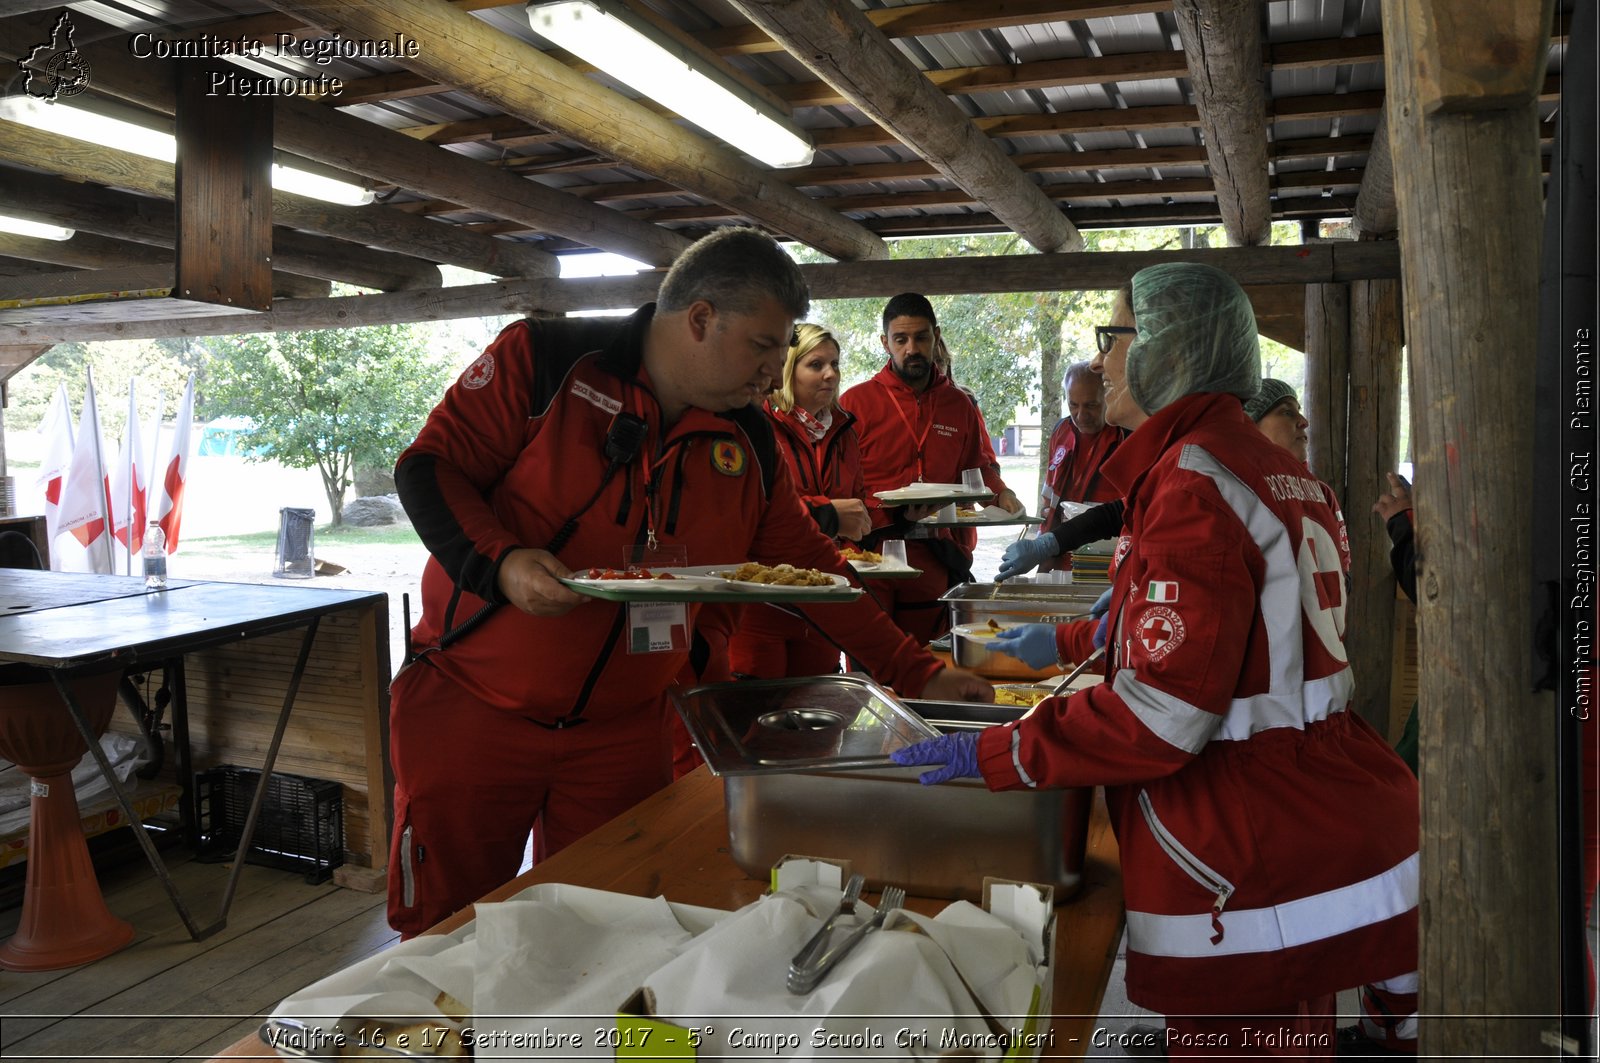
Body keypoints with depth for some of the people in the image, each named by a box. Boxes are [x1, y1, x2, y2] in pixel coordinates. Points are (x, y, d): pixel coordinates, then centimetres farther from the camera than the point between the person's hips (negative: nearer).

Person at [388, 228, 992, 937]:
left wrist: (917, 674, 6)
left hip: (624, 731, 4)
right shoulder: (545, 359, -9)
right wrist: (500, 562, -27)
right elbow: (430, 467, -8)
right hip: (473, 710, -3)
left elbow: (808, 564, 9)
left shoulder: (746, 442, 4)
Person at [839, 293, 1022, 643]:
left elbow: (979, 467, 26)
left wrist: (999, 493, 5)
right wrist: (893, 513, -17)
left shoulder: (960, 404, 14)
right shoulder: (856, 402, 2)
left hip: (935, 560, 4)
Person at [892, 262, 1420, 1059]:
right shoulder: (1265, 464, 13)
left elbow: (1164, 712, -25)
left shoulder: (1195, 478, -19)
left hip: (1258, 887, -10)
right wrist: (1066, 642, 33)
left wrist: (996, 754, -18)